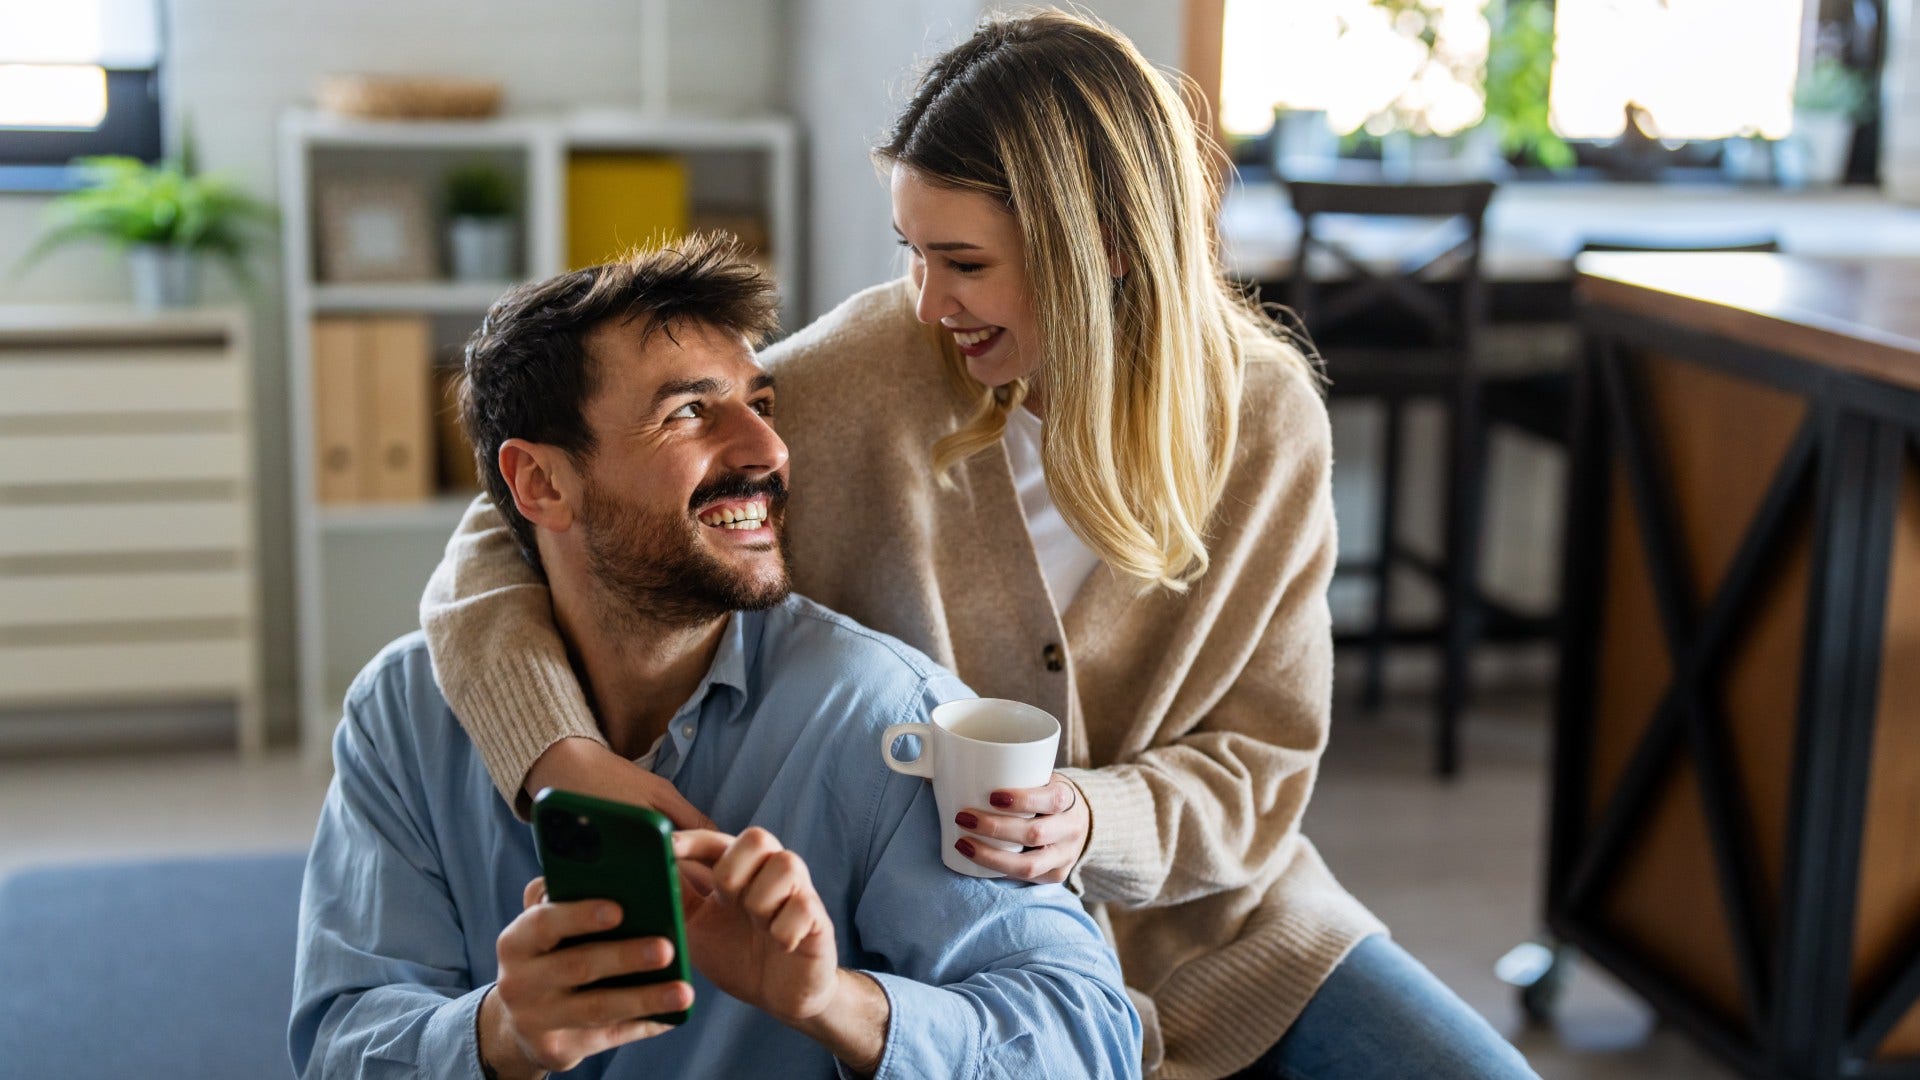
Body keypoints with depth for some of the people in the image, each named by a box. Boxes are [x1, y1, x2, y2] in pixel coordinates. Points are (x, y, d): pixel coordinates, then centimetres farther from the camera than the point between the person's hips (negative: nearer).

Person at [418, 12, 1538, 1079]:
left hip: (1210, 920, 3)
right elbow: (513, 537, -15)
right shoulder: (863, 373, -17)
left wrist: (1095, 821, -26)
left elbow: (1264, 763, -6)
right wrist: (565, 756, -33)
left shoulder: (1266, 417, -10)